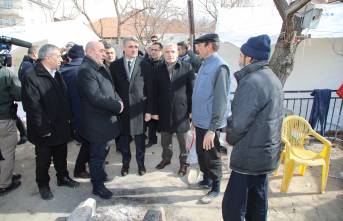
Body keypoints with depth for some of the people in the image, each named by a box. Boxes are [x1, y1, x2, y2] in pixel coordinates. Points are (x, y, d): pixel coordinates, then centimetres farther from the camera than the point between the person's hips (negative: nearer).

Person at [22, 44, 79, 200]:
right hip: (45, 131, -6)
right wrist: (43, 129, -19)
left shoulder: (57, 74, 7)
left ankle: (63, 177, 40)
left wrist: (68, 119, 6)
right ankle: (43, 185, 33)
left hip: (61, 127, 6)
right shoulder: (31, 77, -17)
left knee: (61, 156, 21)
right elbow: (32, 106, -21)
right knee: (43, 160, 14)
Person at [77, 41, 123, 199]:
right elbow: (96, 98, -28)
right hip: (96, 123, -9)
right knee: (97, 155, 7)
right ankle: (98, 186, 25)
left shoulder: (100, 68, 10)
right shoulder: (85, 70, -20)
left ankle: (100, 174, 46)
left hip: (106, 119, 9)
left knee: (102, 151, 24)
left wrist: (118, 101, -4)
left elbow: (111, 89, 15)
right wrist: (117, 106, -18)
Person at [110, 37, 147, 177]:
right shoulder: (115, 65, 3)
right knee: (123, 136, 12)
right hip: (121, 107, 2)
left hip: (138, 106, -1)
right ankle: (125, 162, 31)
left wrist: (147, 100, -4)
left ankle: (140, 163, 28)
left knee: (139, 136, 9)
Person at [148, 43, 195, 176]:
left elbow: (192, 90, -4)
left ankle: (183, 162, 30)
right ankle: (166, 158, 40)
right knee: (165, 139, 17)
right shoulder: (159, 70, 3)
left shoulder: (187, 68, -5)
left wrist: (192, 110, -7)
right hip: (164, 111, 3)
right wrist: (155, 110, 3)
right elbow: (155, 92, 5)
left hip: (181, 111, -2)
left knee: (183, 140, 10)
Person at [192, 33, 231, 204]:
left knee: (212, 157, 9)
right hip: (200, 121, 8)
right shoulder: (205, 64, 8)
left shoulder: (219, 67, -18)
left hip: (210, 124, -8)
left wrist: (212, 129, -23)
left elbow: (220, 100, -22)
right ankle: (206, 180, 42)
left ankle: (215, 188, 30)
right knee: (201, 153, 21)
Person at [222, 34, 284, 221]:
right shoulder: (272, 78, 10)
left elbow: (239, 122, -24)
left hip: (250, 155, -10)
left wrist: (229, 137, -3)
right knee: (257, 199, 22)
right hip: (267, 152, 10)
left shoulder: (251, 81, -21)